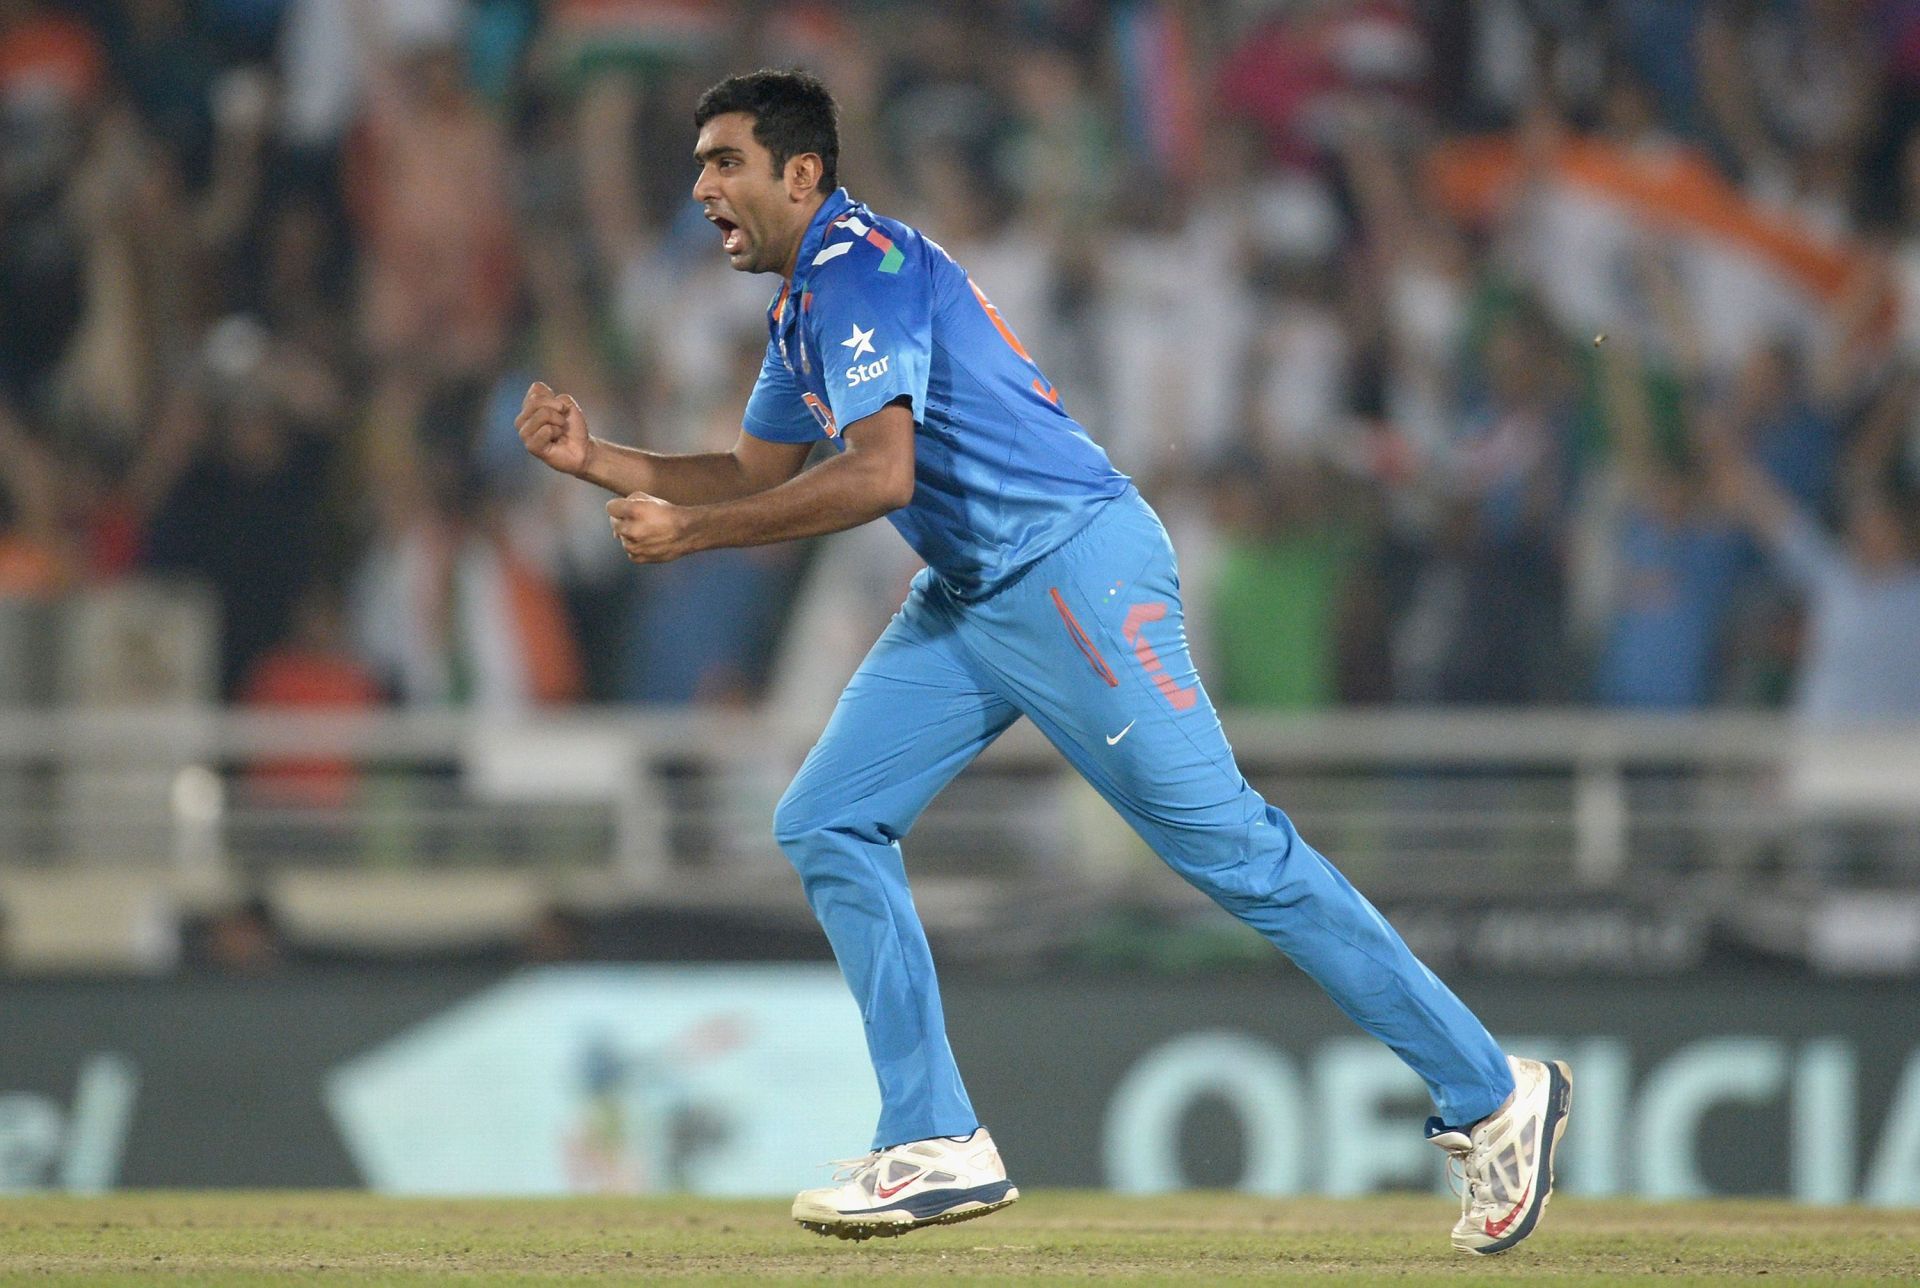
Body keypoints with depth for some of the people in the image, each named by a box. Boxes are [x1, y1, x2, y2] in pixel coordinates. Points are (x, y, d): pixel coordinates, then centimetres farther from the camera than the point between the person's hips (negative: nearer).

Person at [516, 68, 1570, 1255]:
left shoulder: (860, 268, -14)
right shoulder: (803, 306, 17)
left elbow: (878, 474, -25)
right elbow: (756, 479, 25)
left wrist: (691, 533, -20)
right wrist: (598, 460, 13)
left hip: (1078, 572, -10)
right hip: (970, 601, 10)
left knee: (1229, 846, -11)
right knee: (828, 824, 4)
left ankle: (1492, 1098, -7)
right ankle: (939, 1150, 4)